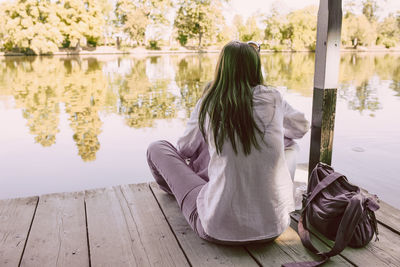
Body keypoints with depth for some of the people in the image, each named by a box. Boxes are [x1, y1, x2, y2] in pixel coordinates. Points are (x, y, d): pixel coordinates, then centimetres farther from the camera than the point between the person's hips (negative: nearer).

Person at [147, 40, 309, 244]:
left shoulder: (207, 104, -5)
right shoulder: (271, 98, -2)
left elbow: (185, 149, 11)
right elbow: (303, 127, 18)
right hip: (274, 225, 3)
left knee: (157, 148, 12)